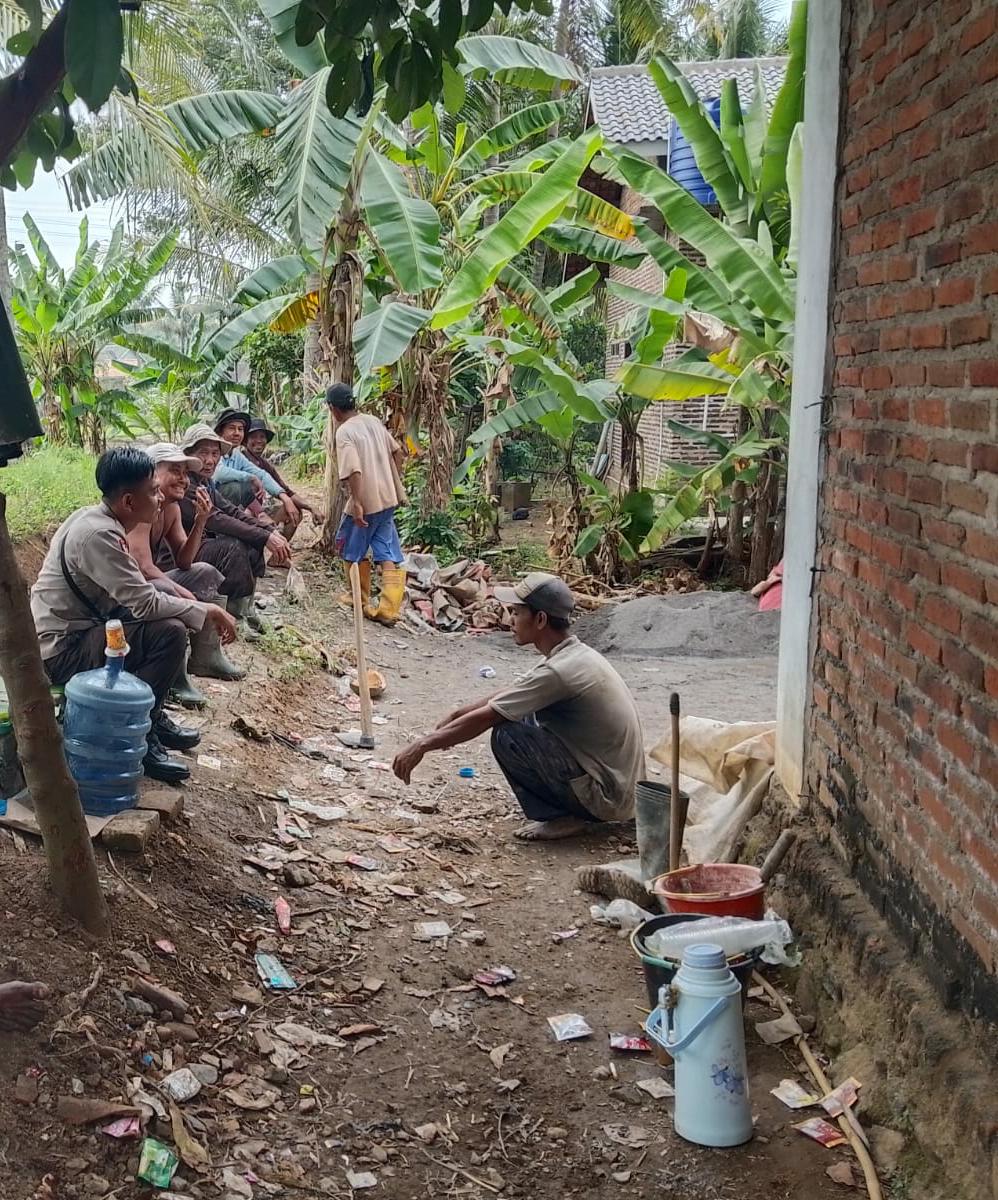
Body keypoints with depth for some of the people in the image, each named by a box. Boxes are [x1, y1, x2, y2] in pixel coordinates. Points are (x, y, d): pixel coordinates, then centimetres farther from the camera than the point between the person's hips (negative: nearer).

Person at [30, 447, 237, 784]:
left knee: (170, 615, 13)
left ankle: (152, 716, 17)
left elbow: (136, 592, 13)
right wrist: (208, 611, -15)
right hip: (63, 649, -10)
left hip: (79, 628, 10)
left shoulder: (100, 520, 5)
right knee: (170, 632, -22)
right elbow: (146, 603, -25)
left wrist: (193, 605, 3)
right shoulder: (98, 534, -24)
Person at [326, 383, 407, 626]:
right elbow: (397, 452, 13)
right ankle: (389, 610, 0)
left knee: (353, 551, 16)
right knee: (389, 556, 5)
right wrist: (395, 484, 22)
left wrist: (356, 504, -22)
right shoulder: (373, 421, 7)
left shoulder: (344, 432, -15)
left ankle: (361, 599, 28)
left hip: (365, 502, -6)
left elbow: (354, 471, -24)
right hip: (388, 499, 6)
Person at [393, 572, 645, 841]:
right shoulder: (576, 653, 5)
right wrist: (458, 714, 17)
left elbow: (484, 718, -19)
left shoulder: (559, 671, -23)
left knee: (507, 735, -17)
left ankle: (560, 817, -3)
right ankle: (570, 809, 16)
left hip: (608, 796, -9)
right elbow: (510, 697, 19)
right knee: (518, 712, 16)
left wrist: (422, 745, -11)